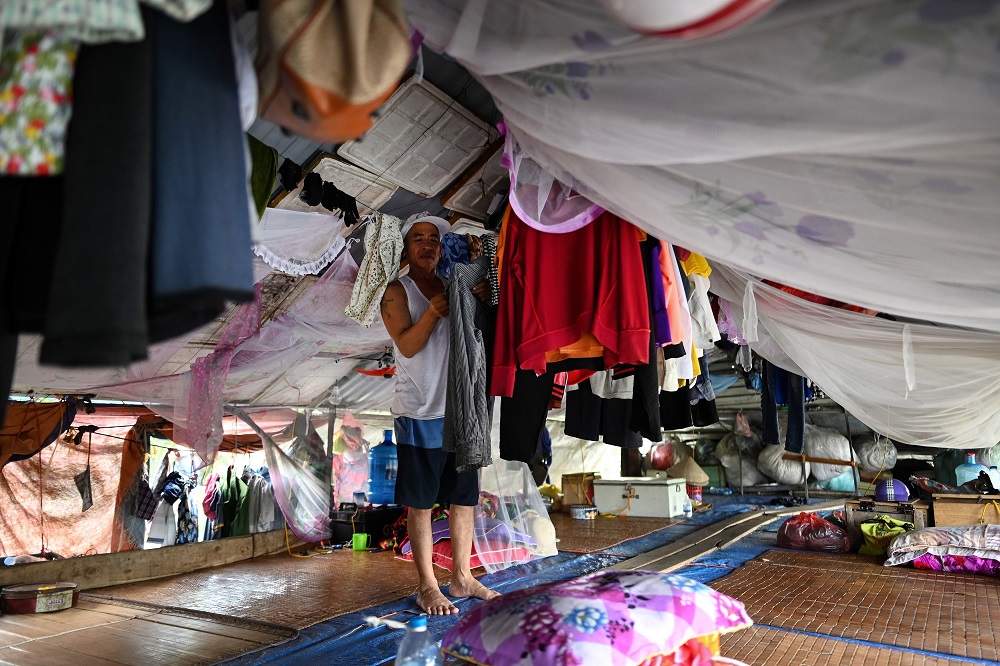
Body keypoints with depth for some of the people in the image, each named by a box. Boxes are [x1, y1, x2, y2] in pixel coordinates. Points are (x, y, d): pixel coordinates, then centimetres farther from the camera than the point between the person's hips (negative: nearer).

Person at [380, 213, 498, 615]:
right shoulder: (398, 292, -1)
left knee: (464, 497, 12)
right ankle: (427, 586, 18)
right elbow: (407, 345, -14)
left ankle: (462, 578, 25)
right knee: (420, 503, 5)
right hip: (419, 413, -5)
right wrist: (434, 310, -26)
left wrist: (480, 302, -9)